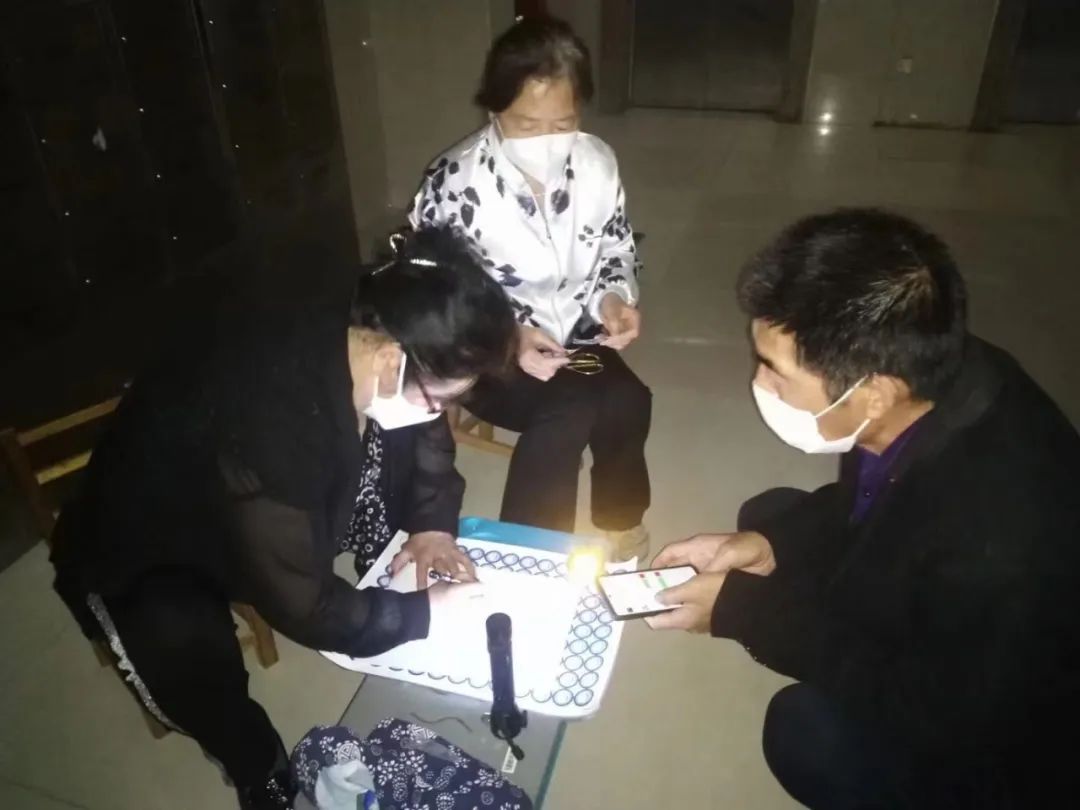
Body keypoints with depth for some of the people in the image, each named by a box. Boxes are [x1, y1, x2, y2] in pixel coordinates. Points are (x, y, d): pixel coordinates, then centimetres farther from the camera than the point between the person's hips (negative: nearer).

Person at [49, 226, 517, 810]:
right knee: (195, 665, -30)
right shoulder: (269, 427, -43)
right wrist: (421, 611, -24)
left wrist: (432, 523, -13)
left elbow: (426, 436, 0)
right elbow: (302, 606, -35)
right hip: (152, 554, -6)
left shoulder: (367, 345, -21)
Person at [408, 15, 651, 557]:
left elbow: (616, 249, 9)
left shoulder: (597, 161, -7)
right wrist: (510, 334, -28)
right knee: (571, 408, -30)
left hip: (571, 338, 4)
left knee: (626, 401, -23)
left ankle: (619, 523, 6)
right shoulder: (453, 184, -20)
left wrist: (615, 298, -13)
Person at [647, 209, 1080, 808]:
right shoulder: (941, 379, -20)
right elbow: (870, 505, 1)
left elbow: (930, 710, -25)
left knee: (810, 730, -29)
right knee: (771, 515, 1)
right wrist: (767, 545, -15)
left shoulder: (1002, 533, -41)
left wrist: (737, 606, -23)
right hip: (938, 619, 7)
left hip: (1003, 736, -6)